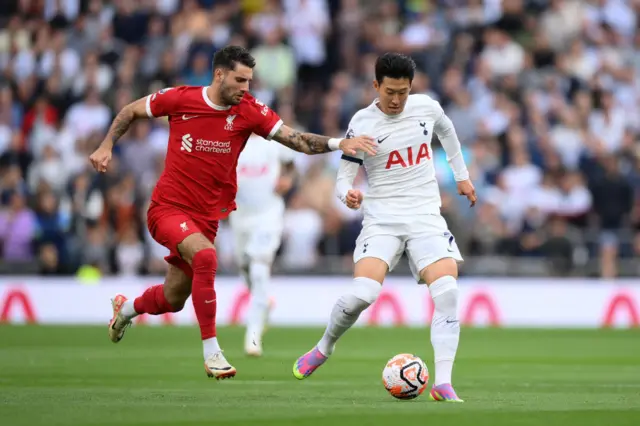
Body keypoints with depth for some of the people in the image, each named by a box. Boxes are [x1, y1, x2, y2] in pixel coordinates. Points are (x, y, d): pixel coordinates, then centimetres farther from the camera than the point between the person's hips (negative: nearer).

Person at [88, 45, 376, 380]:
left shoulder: (250, 111, -8)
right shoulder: (181, 99, -12)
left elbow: (296, 139, -14)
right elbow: (131, 111, 4)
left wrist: (338, 144, -28)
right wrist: (106, 146, -3)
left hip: (207, 215, 4)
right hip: (168, 208, -4)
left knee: (173, 299, 13)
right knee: (205, 256, -32)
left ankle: (126, 308, 49)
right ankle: (211, 352, -24)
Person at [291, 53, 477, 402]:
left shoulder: (427, 108, 2)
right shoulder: (362, 123, -8)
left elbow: (446, 131, 26)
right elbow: (343, 176, -6)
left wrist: (462, 176, 30)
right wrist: (348, 195, -29)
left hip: (426, 216, 2)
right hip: (382, 219, -2)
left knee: (447, 292, -19)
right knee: (362, 294, -20)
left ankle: (443, 384, -17)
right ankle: (323, 348, 11)